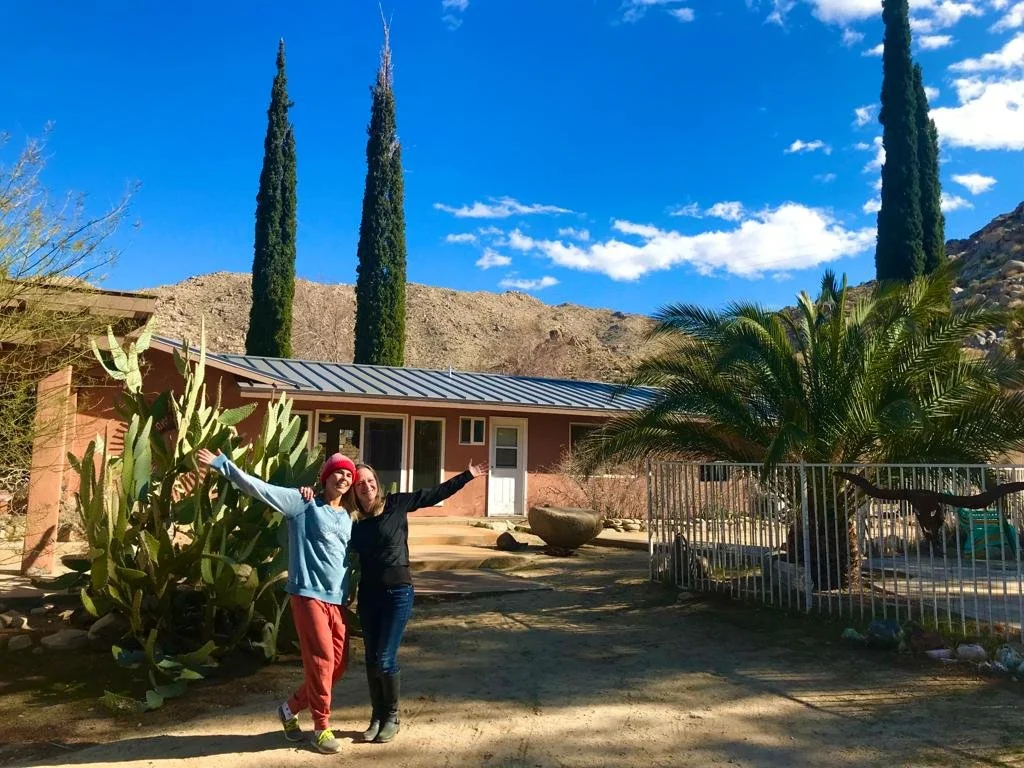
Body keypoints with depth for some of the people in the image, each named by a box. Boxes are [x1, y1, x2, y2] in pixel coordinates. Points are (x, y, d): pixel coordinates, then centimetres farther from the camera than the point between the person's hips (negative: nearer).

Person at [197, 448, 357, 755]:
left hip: (337, 599, 7)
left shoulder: (348, 517, 13)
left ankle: (290, 708, 28)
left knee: (338, 664, 8)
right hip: (308, 594, -7)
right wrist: (223, 464, -19)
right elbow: (259, 488, -12)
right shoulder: (302, 502, -5)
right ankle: (321, 727, 12)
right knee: (321, 661, -6)